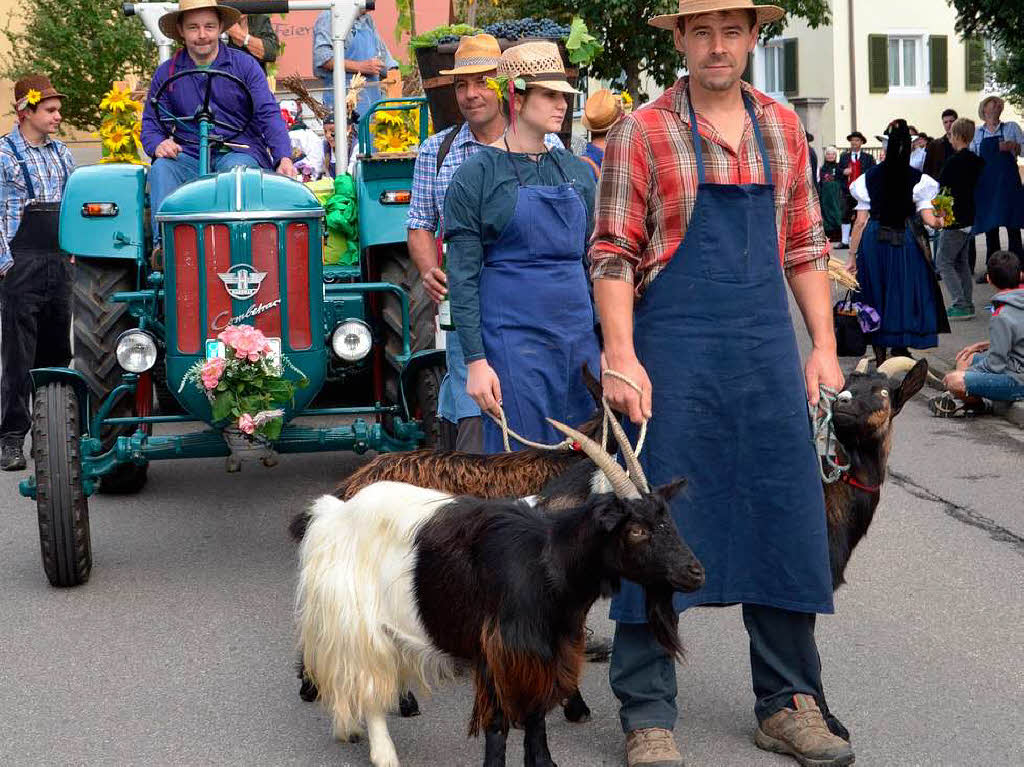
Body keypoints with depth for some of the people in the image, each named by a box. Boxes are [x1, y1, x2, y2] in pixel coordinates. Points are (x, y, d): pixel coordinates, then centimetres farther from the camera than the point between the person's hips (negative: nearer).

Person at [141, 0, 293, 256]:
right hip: (189, 156, 2)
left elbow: (269, 115, 1)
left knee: (235, 169, -36)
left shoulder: (244, 65, 8)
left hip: (239, 152, -2)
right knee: (161, 168, -29)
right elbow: (151, 123, 15)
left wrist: (284, 158, -17)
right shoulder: (166, 72, 13)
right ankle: (163, 243, -41)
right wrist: (158, 144, -11)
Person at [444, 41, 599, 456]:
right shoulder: (476, 175, -4)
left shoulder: (577, 172, 12)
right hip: (511, 341, -5)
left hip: (579, 340, 5)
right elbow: (462, 278, -7)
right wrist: (475, 362, -13)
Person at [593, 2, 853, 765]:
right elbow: (613, 254, -7)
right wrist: (620, 356, -15)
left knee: (785, 525, 8)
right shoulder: (642, 132, -4)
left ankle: (788, 703, 21)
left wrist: (824, 346, 8)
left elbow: (804, 246, 14)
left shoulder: (783, 128, 10)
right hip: (673, 356, -4)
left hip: (767, 355, 5)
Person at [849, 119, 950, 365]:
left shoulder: (868, 178, -4)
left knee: (876, 297, 12)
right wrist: (940, 222, 15)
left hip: (873, 242, 1)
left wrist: (853, 255, 3)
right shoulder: (918, 180, -7)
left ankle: (880, 356, 16)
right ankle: (901, 352, 13)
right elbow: (929, 218, -8)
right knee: (905, 296, 11)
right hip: (907, 243, -1)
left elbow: (861, 222, -3)